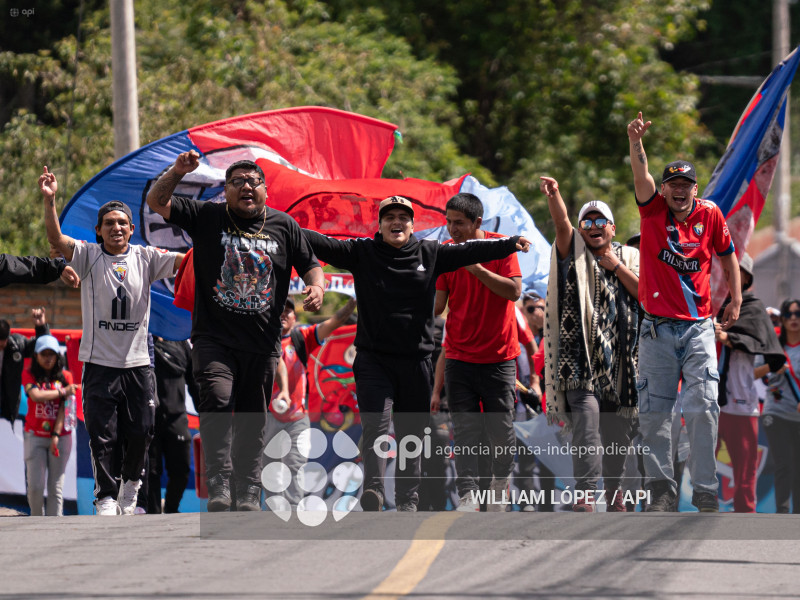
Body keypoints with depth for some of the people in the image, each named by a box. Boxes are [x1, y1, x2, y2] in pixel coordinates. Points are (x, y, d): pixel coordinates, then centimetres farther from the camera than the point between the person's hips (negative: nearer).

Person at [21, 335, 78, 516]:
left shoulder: (65, 376, 5)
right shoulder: (29, 375, 4)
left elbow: (64, 407, -2)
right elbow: (36, 396, -15)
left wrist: (56, 435, -11)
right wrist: (62, 392, -10)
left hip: (60, 437, 0)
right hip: (35, 435, 0)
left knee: (56, 486, -2)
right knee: (35, 485, -7)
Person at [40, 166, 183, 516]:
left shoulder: (145, 258, 5)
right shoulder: (88, 257, 0)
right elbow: (56, 240, -15)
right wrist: (49, 201, -29)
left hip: (137, 362, 2)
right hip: (100, 363, -2)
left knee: (140, 433, 4)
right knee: (102, 435, -3)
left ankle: (130, 484, 27)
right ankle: (106, 497, 6)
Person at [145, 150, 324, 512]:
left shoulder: (283, 226, 10)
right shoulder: (206, 217, 5)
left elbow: (310, 265, 16)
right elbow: (157, 202, 0)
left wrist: (317, 287, -6)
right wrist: (176, 173, -17)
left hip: (262, 344, 3)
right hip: (213, 338, -3)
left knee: (252, 423, 7)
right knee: (217, 401, -23)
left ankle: (248, 495, 14)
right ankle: (218, 487, -27)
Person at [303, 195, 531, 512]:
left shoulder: (430, 254, 7)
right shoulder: (362, 253, 3)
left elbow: (469, 251, 2)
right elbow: (325, 245, -7)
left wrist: (510, 244, -7)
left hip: (416, 361, 2)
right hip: (373, 360, -2)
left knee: (411, 433, 8)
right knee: (375, 425, -17)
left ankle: (408, 499, 16)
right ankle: (373, 488, -28)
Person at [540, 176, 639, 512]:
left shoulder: (629, 257, 16)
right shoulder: (575, 253, 9)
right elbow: (562, 224, -11)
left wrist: (616, 266, -1)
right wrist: (553, 196, -29)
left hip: (619, 359, 3)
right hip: (581, 356, -3)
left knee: (617, 429, 9)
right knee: (586, 420, -20)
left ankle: (614, 491, 25)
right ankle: (584, 494, -26)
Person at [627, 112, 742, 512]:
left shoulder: (709, 215, 2)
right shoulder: (653, 210, -1)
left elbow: (727, 255, 17)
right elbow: (641, 176, -18)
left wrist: (736, 300, 10)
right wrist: (635, 142, -36)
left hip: (698, 328, 0)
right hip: (657, 329, 0)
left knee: (702, 410, -8)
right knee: (654, 414, 4)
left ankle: (706, 494, -5)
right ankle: (661, 490, 13)